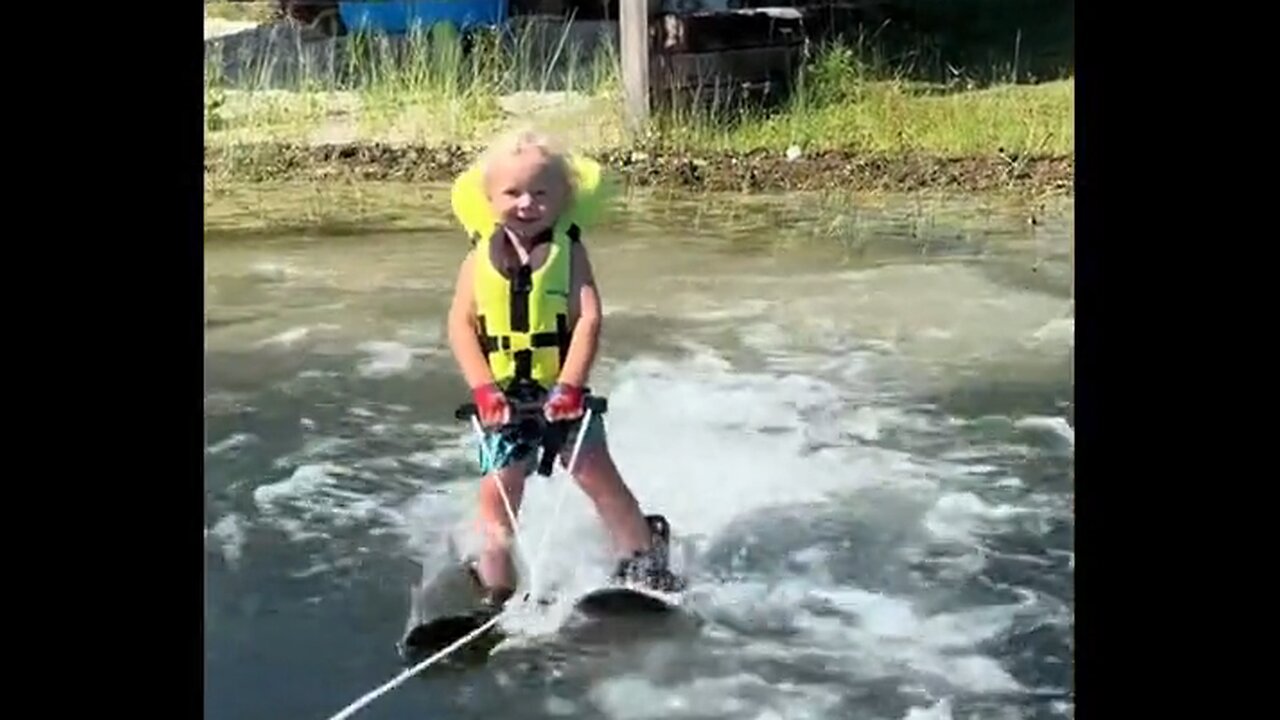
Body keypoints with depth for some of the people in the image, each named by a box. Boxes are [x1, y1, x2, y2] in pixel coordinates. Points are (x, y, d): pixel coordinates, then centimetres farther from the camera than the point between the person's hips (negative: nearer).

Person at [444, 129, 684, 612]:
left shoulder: (568, 252, -2)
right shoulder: (479, 259, 2)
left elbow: (589, 319, -10)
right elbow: (461, 324, -4)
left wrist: (570, 384, -21)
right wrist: (483, 387, -17)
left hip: (561, 390, -1)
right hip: (502, 395, 2)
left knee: (596, 474, -4)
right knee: (497, 491, 0)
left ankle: (645, 565, 10)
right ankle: (496, 589, 10)